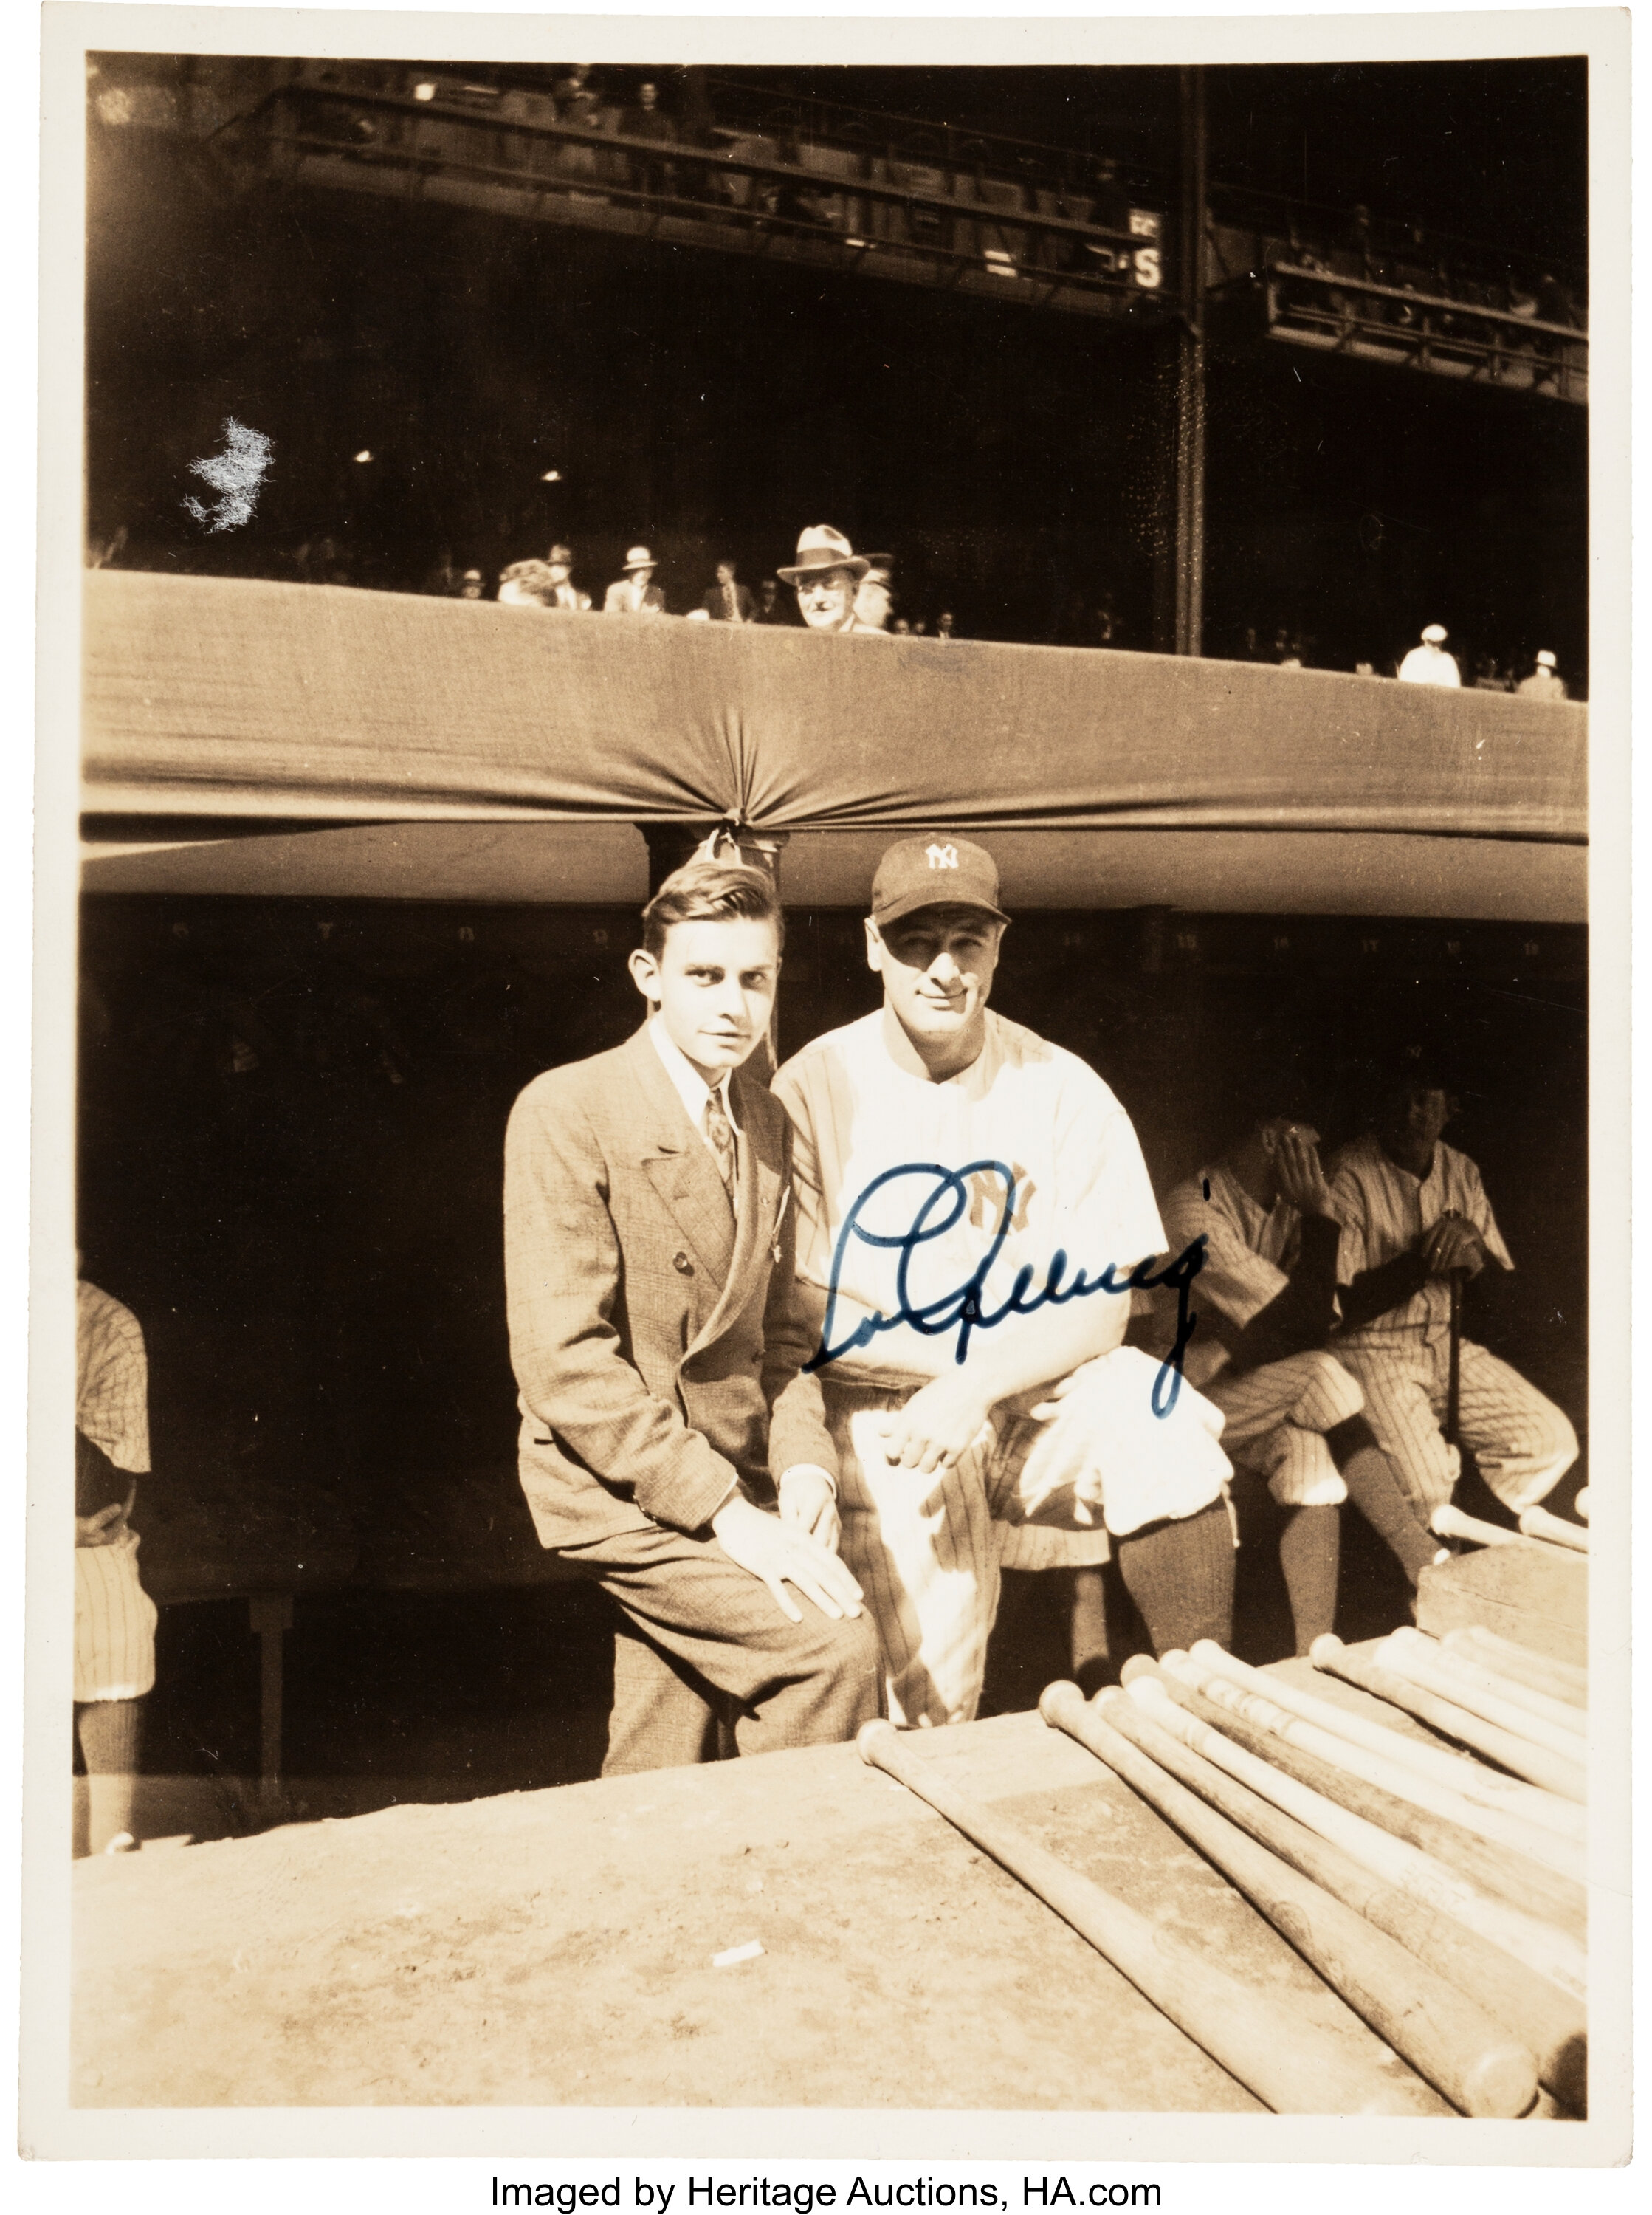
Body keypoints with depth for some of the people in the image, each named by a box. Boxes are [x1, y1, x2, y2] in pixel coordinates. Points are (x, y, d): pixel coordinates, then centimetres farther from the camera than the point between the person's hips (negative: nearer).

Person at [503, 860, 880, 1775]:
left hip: (729, 1480, 6)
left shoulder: (767, 1123, 9)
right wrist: (721, 1508, -21)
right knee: (835, 1647, -16)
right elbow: (565, 1359, -19)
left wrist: (803, 1464, -4)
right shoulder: (567, 1111, -14)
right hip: (618, 1484, -6)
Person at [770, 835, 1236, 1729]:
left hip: (1035, 1392, 2)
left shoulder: (1062, 1090, -4)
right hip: (886, 1414, -1)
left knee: (1163, 1420, -29)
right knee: (929, 1706, -10)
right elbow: (802, 1314, -10)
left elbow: (1100, 1309, -7)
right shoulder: (815, 1088, -8)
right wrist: (983, 1353, -16)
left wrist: (971, 1390, -23)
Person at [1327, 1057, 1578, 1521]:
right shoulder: (1347, 1177, -13)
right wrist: (1419, 1262, -25)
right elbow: (1337, 1307, -17)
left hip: (1448, 1344, 7)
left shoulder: (1462, 1173, 7)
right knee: (1425, 1488, -24)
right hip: (1370, 1350, -6)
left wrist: (1474, 1249, -15)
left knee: (1553, 1440, -4)